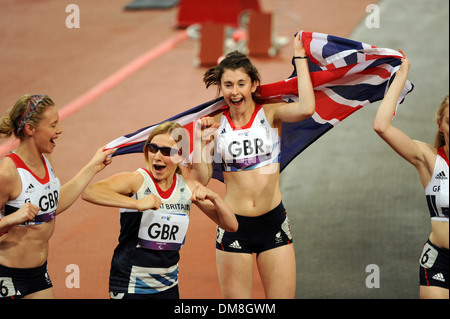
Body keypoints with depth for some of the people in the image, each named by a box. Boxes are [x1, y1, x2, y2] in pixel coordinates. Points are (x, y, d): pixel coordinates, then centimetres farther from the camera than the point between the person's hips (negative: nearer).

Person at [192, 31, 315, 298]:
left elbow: (307, 108, -23)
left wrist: (300, 58, -14)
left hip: (273, 223, -1)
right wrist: (199, 139, -9)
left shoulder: (270, 113, -1)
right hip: (234, 227, 1)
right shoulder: (215, 124, 2)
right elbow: (202, 178, 0)